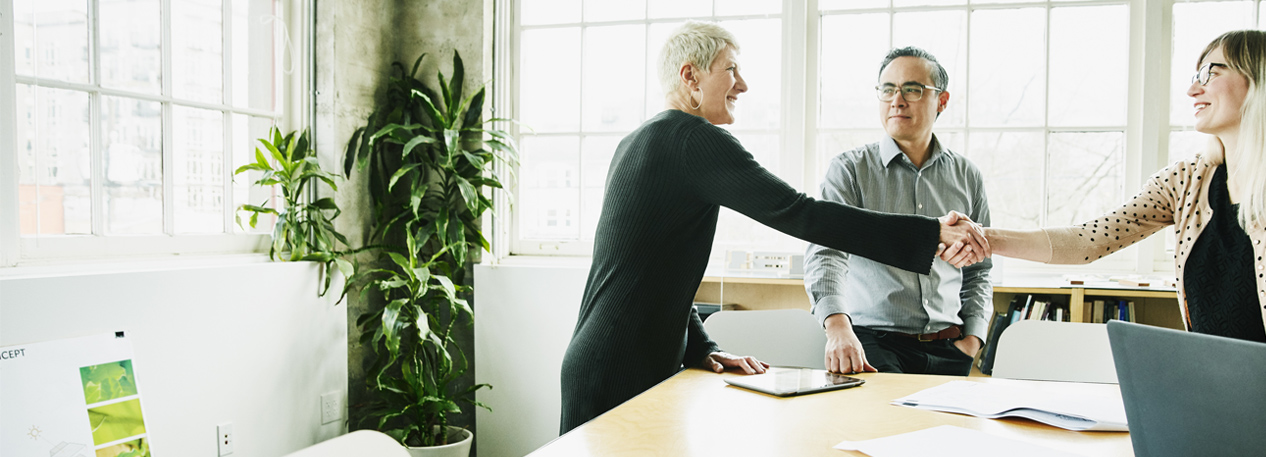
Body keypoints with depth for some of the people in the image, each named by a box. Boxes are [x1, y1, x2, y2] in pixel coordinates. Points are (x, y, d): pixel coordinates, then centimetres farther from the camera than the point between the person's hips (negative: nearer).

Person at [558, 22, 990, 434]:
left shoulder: (637, 142, 16)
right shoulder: (691, 137, -14)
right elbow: (797, 214, -21)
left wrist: (700, 348, 9)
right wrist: (931, 234, -18)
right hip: (621, 374, -10)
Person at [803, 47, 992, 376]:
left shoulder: (967, 176, 13)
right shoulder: (849, 170, 0)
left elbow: (978, 272, 20)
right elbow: (825, 251, -16)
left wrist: (972, 340, 5)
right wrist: (838, 327, -33)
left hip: (948, 349, 4)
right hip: (872, 341, -4)